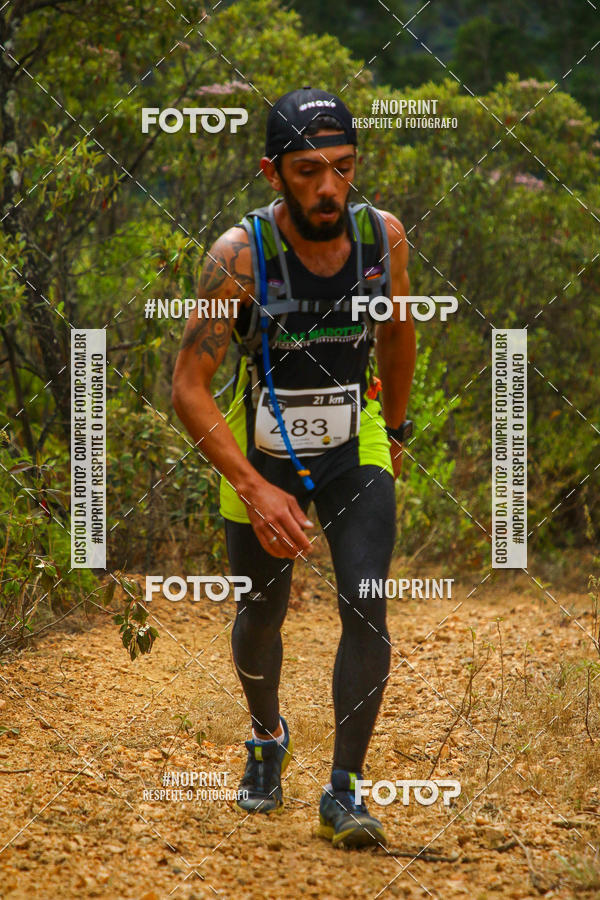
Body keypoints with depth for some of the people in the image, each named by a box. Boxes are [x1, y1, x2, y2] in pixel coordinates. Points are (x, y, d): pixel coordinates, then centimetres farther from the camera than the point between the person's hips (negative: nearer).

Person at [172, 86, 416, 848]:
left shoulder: (383, 236, -15)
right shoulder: (240, 255, -25)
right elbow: (188, 387, -23)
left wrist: (395, 429, 18)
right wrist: (254, 489, -30)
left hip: (356, 452, 1)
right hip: (261, 457, -1)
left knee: (366, 610, -15)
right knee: (260, 617, 15)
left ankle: (344, 791, -5)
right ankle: (267, 740, 45)